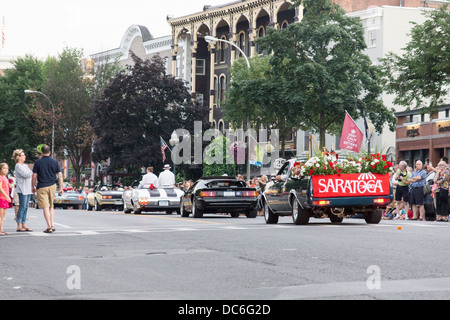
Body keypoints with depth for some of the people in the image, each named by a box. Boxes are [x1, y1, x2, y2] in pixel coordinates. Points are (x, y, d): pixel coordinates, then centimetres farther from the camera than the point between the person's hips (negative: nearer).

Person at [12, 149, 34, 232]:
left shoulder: (25, 165, 19)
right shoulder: (18, 166, -8)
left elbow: (30, 175, 18)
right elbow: (26, 175, -18)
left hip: (28, 189, 9)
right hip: (22, 190, -9)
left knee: (26, 207, 8)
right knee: (22, 207, -9)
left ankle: (24, 225, 10)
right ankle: (19, 226, -7)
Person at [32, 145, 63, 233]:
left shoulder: (38, 162, -5)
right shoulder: (54, 162, 3)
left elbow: (34, 176, -4)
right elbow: (60, 175, 2)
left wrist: (33, 186, 10)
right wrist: (61, 188, 7)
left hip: (42, 187, -3)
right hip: (52, 186, 3)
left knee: (45, 207, -5)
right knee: (51, 206, 18)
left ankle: (49, 227, -10)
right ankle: (52, 225, 11)